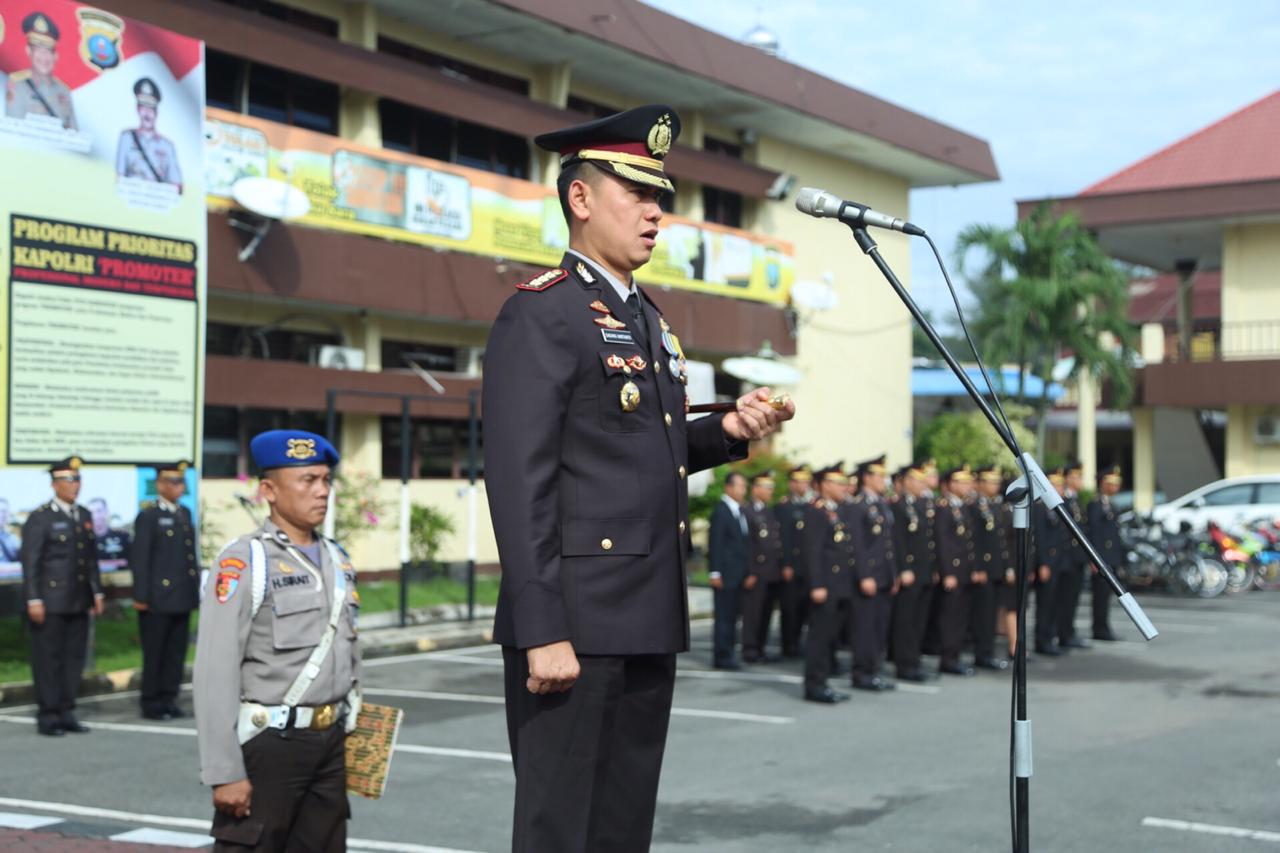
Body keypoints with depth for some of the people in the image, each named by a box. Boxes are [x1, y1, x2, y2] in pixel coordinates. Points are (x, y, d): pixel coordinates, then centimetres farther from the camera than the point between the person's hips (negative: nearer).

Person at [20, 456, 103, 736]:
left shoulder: (84, 516, 12)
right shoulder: (40, 518, -7)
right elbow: (30, 561, -10)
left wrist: (97, 592, 12)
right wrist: (33, 600, -15)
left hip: (78, 602, 6)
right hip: (50, 602, -6)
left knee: (74, 657, 8)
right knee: (48, 659, 0)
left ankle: (66, 713, 17)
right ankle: (48, 717, 7)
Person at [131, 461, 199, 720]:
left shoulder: (185, 514, 16)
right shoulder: (148, 516, -5)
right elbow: (139, 559, -9)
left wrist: (196, 590, 13)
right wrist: (141, 596, -13)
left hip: (182, 598, 6)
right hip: (158, 599, -6)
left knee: (177, 652, 8)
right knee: (154, 654, 1)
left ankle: (169, 700, 15)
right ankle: (151, 704, 9)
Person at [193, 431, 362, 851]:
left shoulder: (338, 561, 13)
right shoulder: (243, 562, -11)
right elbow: (215, 677, -15)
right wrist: (225, 773, -18)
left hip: (331, 742, 7)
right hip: (267, 743, -7)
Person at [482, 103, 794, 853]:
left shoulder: (650, 319, 17)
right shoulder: (542, 314, -10)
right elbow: (519, 482, -16)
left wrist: (728, 431, 4)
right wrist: (543, 632, -21)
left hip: (649, 621, 9)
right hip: (575, 621, -8)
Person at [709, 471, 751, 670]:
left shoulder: (740, 511, 15)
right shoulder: (720, 511, -10)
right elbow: (715, 544, -12)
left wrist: (749, 572, 12)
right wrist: (715, 573, -15)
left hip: (738, 574, 8)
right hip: (725, 573, -8)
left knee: (732, 615, 9)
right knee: (724, 615, -4)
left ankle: (728, 654, 14)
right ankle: (722, 657, 1)